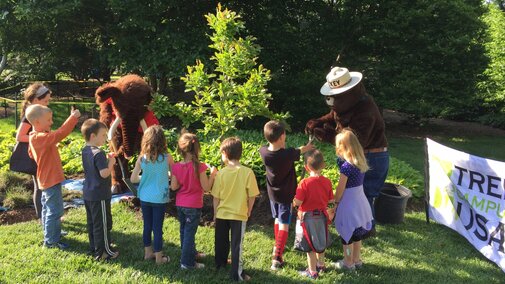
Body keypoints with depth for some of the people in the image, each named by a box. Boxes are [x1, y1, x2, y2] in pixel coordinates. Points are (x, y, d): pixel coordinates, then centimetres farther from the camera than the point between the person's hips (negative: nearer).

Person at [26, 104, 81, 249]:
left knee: (48, 208, 22)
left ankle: (50, 233, 37)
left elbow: (31, 154, 22)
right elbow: (59, 134, -35)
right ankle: (51, 241, 6)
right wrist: (73, 117, -32)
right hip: (51, 179, -11)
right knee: (55, 211, -3)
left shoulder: (37, 137, 7)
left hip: (48, 178, 11)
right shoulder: (39, 138, -25)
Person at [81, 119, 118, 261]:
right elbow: (104, 173, -27)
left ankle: (94, 247, 32)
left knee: (92, 222, 19)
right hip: (99, 195, -9)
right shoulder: (99, 153, -23)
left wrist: (107, 161, 8)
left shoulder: (85, 150, 6)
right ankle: (102, 253, 12)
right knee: (103, 224, 3)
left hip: (88, 193, 9)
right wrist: (111, 163, -13)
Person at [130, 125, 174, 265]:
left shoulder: (142, 158, -8)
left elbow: (133, 179, -2)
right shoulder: (167, 157, -14)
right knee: (157, 228, 7)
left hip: (145, 198, 3)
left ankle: (148, 252, 33)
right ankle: (159, 257, 18)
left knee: (147, 226, 17)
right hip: (159, 199, -3)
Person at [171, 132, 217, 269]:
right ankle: (187, 262, 10)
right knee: (190, 232, 4)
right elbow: (206, 188, -16)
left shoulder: (176, 167, -6)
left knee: (184, 230, 21)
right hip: (193, 206, -5)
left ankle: (191, 252, 39)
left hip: (180, 204, 6)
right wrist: (212, 174, -4)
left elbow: (174, 187, -2)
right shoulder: (199, 167, -20)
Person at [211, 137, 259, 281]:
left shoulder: (221, 173, -11)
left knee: (221, 241, 21)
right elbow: (252, 196, -9)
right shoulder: (248, 172, -14)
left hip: (222, 214, 2)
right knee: (237, 244, 7)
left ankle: (220, 262, 42)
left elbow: (216, 197, -4)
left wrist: (215, 213, 10)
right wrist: (249, 211, 9)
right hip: (239, 215, -2)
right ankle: (236, 273, 11)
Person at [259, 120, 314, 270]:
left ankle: (278, 245, 41)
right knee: (284, 225, 1)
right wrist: (308, 147, 21)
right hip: (286, 195, -5)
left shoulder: (264, 152, -14)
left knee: (277, 220, 24)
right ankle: (277, 257, -3)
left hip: (272, 194, 5)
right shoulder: (288, 154, -25)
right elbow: (298, 152, -2)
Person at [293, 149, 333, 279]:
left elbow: (297, 202, -24)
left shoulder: (304, 183, -24)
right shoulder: (327, 182, -9)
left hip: (308, 216, -5)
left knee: (310, 245, 8)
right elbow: (330, 201, 0)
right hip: (322, 215, 5)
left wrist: (293, 200, -2)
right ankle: (321, 264, 42)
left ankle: (312, 271, 17)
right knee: (320, 241, 24)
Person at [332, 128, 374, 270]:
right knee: (356, 232, 21)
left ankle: (348, 263, 23)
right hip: (360, 200, 8)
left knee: (347, 233, 9)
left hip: (348, 203, -8)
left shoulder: (346, 166, -24)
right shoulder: (360, 162, -1)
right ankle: (357, 260, 35)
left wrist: (336, 202, -4)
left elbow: (340, 188, -16)